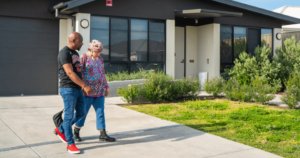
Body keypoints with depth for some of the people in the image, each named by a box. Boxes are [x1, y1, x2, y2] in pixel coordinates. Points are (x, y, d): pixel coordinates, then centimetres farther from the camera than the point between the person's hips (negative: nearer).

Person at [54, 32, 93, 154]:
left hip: (77, 89, 9)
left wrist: (82, 87, 21)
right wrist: (85, 86, -24)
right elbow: (70, 73, -21)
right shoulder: (64, 53, -13)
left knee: (81, 113, 11)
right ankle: (70, 144, 8)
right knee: (69, 116, -1)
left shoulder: (75, 53, 16)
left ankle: (60, 130, 28)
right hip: (68, 89, -9)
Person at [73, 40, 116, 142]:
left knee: (100, 112, 4)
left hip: (99, 91, 6)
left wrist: (106, 86, 17)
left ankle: (103, 135, 8)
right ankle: (76, 133, 18)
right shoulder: (83, 58, -7)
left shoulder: (99, 59, 13)